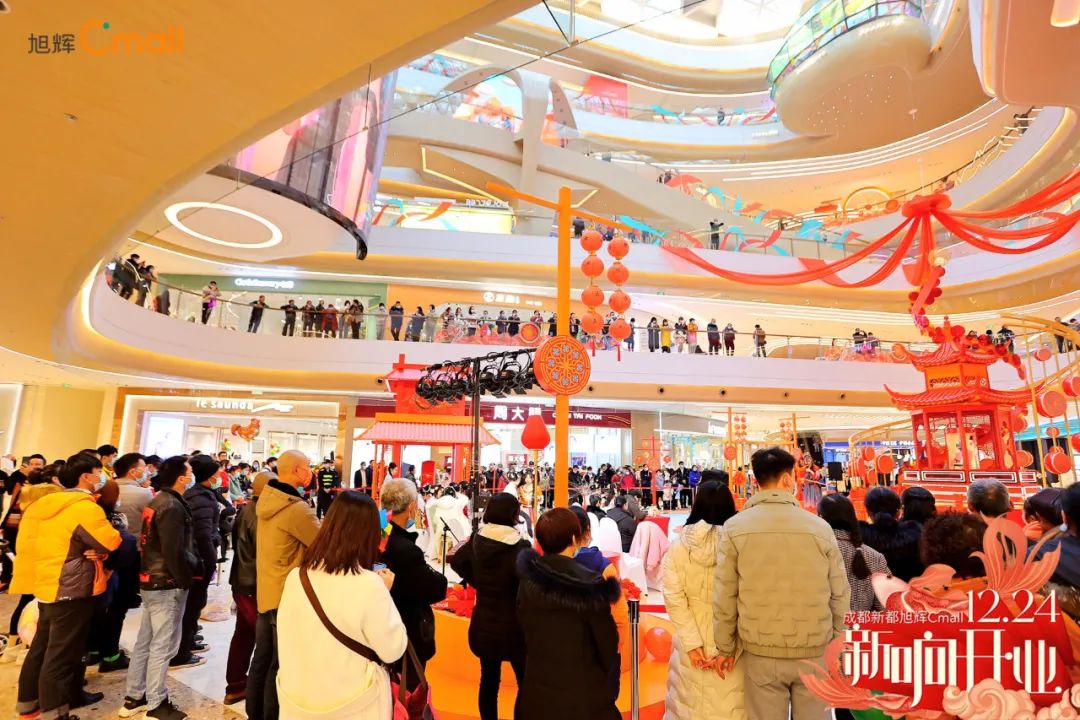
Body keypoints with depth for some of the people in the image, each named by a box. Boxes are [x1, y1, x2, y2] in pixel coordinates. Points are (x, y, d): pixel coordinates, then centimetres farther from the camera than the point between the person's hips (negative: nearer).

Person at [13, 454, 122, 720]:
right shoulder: (86, 508, -21)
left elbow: (61, 544, 13)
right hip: (71, 589, -9)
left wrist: (93, 551, -2)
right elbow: (113, 542, -19)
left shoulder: (49, 503, 8)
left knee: (42, 646, 21)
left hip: (47, 584, 9)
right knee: (62, 652, 2)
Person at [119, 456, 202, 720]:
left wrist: (193, 561, 12)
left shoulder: (158, 501, 9)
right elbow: (175, 553, -24)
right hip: (168, 584, -10)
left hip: (151, 581, 10)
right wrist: (187, 580, -12)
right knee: (163, 646, 2)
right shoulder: (173, 507, -21)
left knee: (144, 642, 18)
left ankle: (133, 698, 30)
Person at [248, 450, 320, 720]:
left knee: (262, 658, 20)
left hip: (265, 590, 9)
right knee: (281, 664, 7)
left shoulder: (267, 499, 2)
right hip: (287, 595, -9)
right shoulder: (296, 509, -25)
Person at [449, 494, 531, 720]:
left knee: (489, 679, 20)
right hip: (511, 626, -5)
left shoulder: (476, 542, -3)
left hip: (483, 623, 6)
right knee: (525, 683, 10)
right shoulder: (519, 548, -22)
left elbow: (457, 562, 12)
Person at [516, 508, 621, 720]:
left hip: (536, 687, 4)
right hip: (581, 691, -4)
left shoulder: (527, 581, -7)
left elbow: (525, 632, 2)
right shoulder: (590, 586, -20)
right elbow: (607, 647, -11)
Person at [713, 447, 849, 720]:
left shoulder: (735, 528, -8)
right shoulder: (820, 527, -6)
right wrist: (836, 641, 16)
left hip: (761, 653, 0)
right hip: (814, 651, 1)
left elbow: (725, 596, -5)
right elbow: (840, 594, 1)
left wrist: (725, 648, 6)